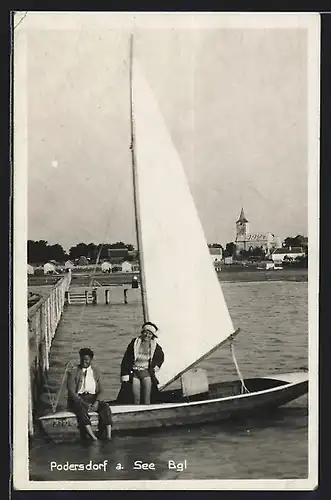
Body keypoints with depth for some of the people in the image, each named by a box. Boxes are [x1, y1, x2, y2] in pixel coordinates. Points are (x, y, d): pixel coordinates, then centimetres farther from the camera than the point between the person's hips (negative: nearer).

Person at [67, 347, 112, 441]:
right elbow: (71, 392, -8)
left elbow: (100, 391, 9)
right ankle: (91, 435, -46)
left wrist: (97, 402, -13)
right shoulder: (73, 372, 1)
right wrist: (85, 404, -19)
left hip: (93, 397, 3)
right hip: (78, 399, -3)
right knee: (81, 409, -37)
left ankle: (108, 435, -36)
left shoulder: (96, 372, 12)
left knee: (105, 407, -26)